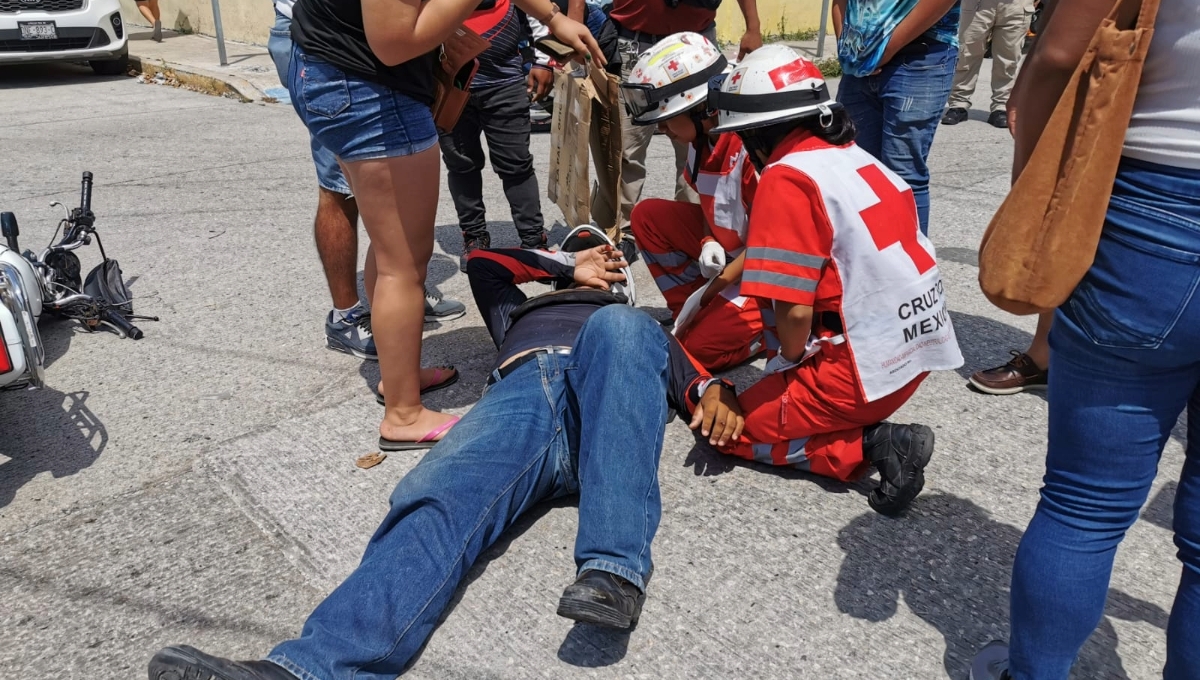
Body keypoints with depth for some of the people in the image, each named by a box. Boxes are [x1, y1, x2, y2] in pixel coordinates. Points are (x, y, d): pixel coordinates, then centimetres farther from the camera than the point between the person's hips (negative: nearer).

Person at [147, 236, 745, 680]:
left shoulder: (642, 325, 41)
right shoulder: (523, 313, 47)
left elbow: (687, 374, 25)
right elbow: (484, 263, 39)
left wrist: (713, 393, 1)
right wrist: (566, 266, 41)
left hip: (606, 407, -1)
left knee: (619, 328, -35)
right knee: (438, 502, -29)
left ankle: (616, 571, -46)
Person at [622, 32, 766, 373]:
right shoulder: (701, 138, -2)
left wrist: (711, 290, -18)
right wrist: (709, 243, -9)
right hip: (729, 246, 9)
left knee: (700, 350, -14)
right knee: (647, 216, -1)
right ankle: (693, 313, 3)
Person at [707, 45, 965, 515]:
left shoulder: (786, 177, -15)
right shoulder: (856, 158, 9)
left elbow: (795, 311, -19)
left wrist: (790, 362, 2)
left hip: (863, 369, -8)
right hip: (918, 349, 9)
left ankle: (868, 445, -6)